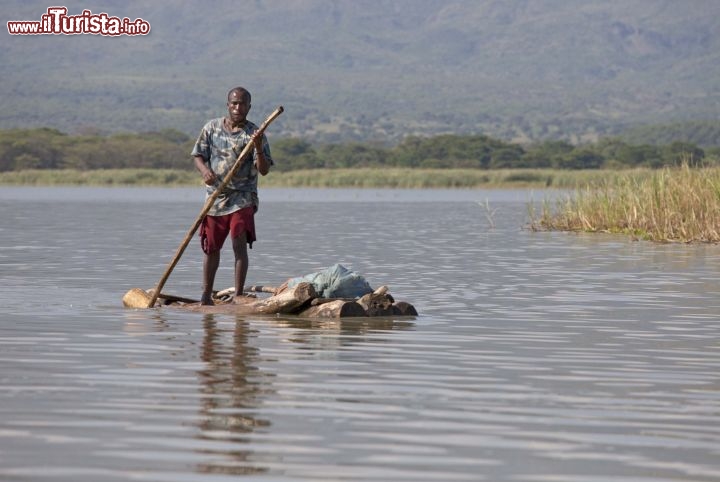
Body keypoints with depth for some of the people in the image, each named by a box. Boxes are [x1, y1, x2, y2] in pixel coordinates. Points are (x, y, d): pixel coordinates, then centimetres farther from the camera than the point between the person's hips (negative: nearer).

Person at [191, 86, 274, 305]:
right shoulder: (212, 127, 5)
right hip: (215, 197, 2)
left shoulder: (254, 133, -2)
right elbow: (198, 155, 8)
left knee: (240, 244, -14)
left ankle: (238, 294, -10)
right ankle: (206, 295, 21)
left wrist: (258, 149, -26)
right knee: (211, 247, 9)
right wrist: (205, 171, -13)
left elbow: (264, 170, -7)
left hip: (243, 198, -2)